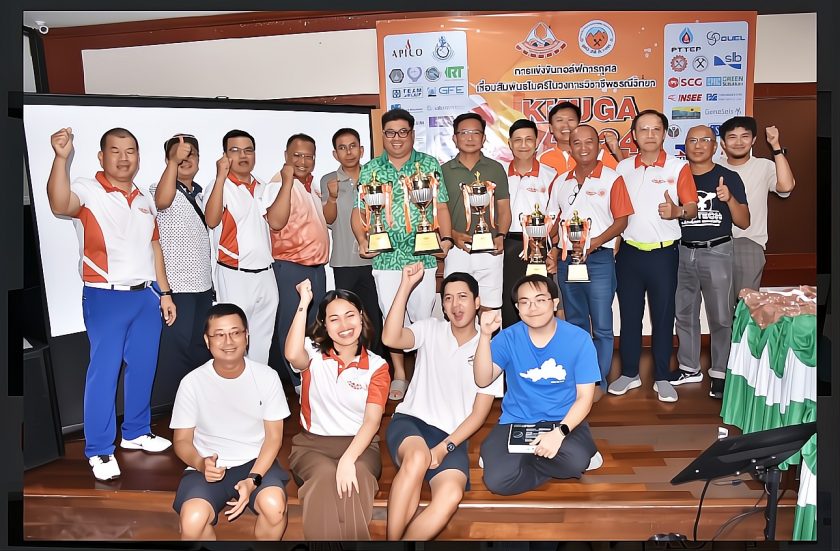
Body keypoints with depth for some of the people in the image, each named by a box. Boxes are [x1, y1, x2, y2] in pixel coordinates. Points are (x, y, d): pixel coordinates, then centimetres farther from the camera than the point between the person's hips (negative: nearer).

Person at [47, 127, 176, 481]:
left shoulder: (143, 201, 14)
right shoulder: (87, 191, -6)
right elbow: (59, 205, -29)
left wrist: (165, 292, 15)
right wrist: (62, 157, -40)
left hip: (146, 295, 6)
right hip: (106, 297, -6)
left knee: (143, 366, 13)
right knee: (104, 371, -1)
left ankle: (136, 432, 30)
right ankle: (99, 451, 11)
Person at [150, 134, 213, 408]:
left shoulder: (200, 193, 15)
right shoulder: (162, 188, -7)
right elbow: (162, 201, -32)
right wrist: (173, 162, -44)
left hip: (203, 282, 7)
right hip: (175, 285, -7)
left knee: (202, 344, 15)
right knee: (175, 345, -4)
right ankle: (167, 404, 9)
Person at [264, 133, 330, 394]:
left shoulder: (312, 186, 13)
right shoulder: (279, 184, -13)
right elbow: (275, 222, -29)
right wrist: (287, 182, -29)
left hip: (317, 266, 9)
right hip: (291, 267, -9)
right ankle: (300, 383, 9)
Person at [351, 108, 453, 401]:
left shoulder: (429, 164, 6)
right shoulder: (370, 169, 8)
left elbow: (441, 207, 5)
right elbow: (359, 211, 6)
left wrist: (446, 238, -8)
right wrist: (362, 240, -10)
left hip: (423, 255, -1)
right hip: (385, 256, 1)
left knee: (423, 316, 4)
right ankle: (399, 375, 20)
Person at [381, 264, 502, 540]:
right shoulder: (431, 329, 7)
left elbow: (479, 413, 2)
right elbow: (391, 339, -15)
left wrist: (445, 447, -11)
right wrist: (406, 286, -17)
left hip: (453, 436, 1)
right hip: (410, 422, -1)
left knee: (451, 496, -31)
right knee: (418, 458, -37)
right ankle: (392, 539, -23)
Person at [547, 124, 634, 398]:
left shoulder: (612, 178, -3)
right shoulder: (561, 181, 11)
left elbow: (621, 220, -5)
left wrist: (594, 242, -18)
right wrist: (553, 249, -3)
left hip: (599, 259, -5)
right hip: (566, 259, 5)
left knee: (601, 325, 0)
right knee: (575, 323, 15)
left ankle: (599, 381, 11)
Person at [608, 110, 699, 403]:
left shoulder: (678, 167, -1)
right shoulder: (622, 168, 7)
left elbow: (693, 208, -4)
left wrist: (677, 211, -25)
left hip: (663, 252, -2)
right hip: (629, 251, 2)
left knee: (663, 316, 5)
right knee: (629, 315, 9)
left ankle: (662, 378, 17)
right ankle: (629, 373, 22)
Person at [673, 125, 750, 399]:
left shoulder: (729, 178, -1)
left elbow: (744, 222, -4)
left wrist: (730, 199, -20)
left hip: (717, 253, -3)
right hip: (682, 253, 3)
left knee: (720, 317, -1)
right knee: (684, 313, 12)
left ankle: (720, 374, 11)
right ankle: (690, 368, 26)